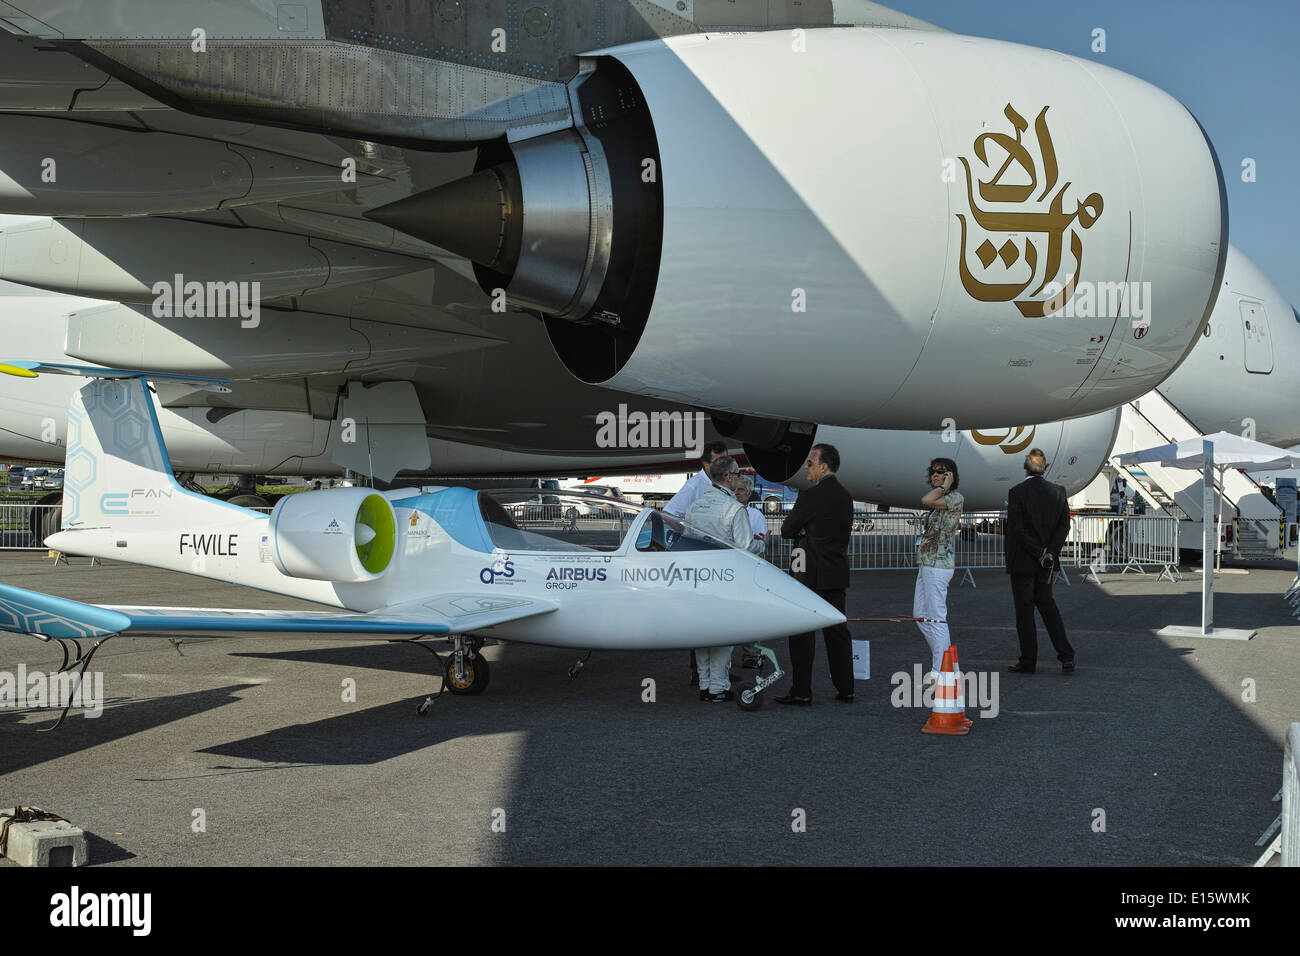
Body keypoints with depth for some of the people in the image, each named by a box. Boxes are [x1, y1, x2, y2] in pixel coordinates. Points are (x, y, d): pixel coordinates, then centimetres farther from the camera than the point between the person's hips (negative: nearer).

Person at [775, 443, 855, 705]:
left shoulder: (810, 496, -15)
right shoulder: (846, 497, 9)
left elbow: (786, 529, -9)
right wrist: (807, 530, 4)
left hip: (812, 576, -7)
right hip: (838, 574, 7)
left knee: (802, 633, -1)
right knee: (837, 630, 11)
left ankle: (801, 691, 1)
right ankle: (845, 688, 14)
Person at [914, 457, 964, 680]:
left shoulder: (955, 498, -11)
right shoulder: (942, 500, 17)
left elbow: (926, 500, -25)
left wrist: (945, 486, -12)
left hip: (938, 565, -10)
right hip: (926, 563, 10)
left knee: (936, 618, -7)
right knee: (920, 615, 14)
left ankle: (940, 671, -1)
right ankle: (945, 662, 21)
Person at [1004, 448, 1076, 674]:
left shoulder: (1016, 493, -13)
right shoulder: (1058, 491, 1)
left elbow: (1017, 529, -17)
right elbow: (1064, 525, -1)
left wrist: (1040, 554, -12)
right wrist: (1050, 553, -6)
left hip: (1022, 561, -5)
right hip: (1048, 561, 5)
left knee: (1024, 609, 3)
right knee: (1047, 604, 17)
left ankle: (1028, 661, 8)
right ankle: (1066, 655, 8)